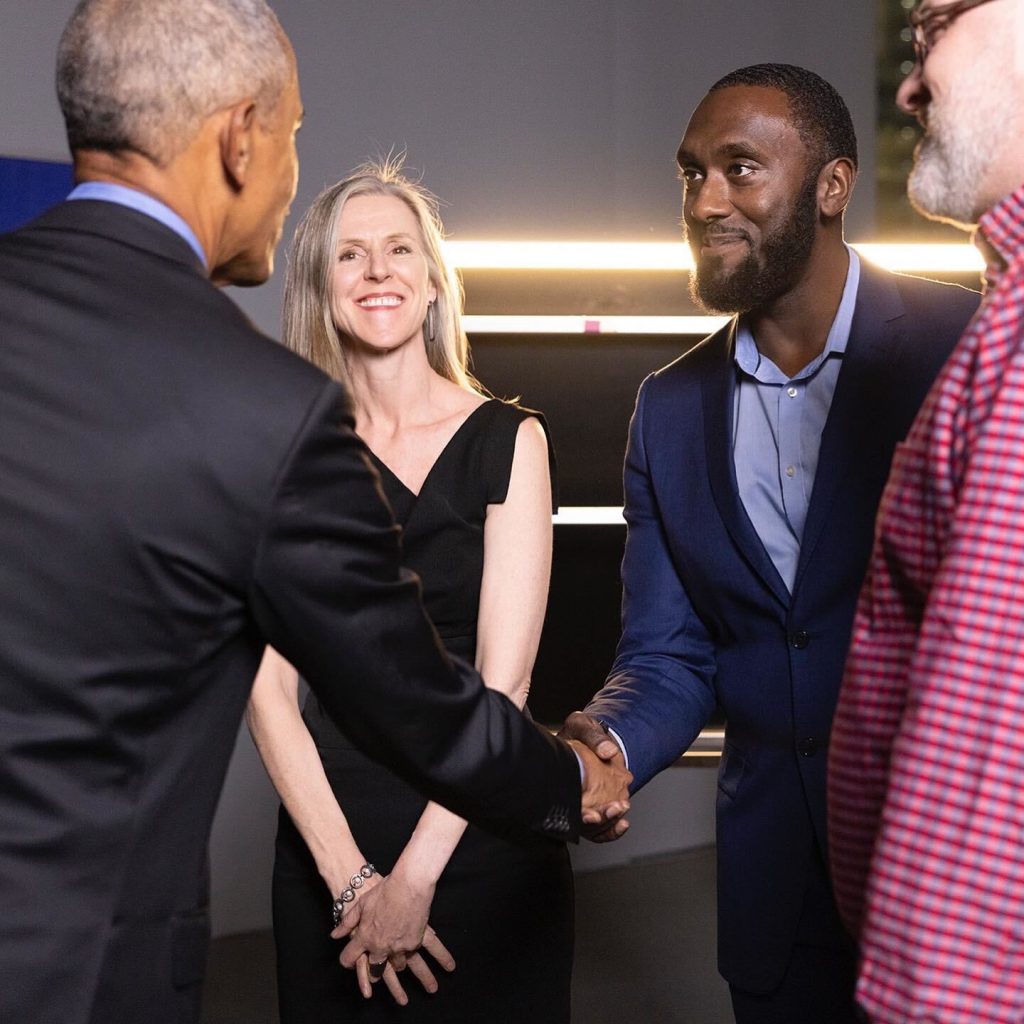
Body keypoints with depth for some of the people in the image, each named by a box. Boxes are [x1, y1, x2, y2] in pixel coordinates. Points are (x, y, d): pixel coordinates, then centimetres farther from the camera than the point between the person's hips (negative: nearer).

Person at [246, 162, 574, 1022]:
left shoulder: (506, 440, -3)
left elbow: (504, 677, -10)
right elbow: (268, 685, -5)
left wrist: (415, 876, -15)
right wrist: (348, 875, -14)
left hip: (479, 829, -1)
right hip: (326, 832, 1)